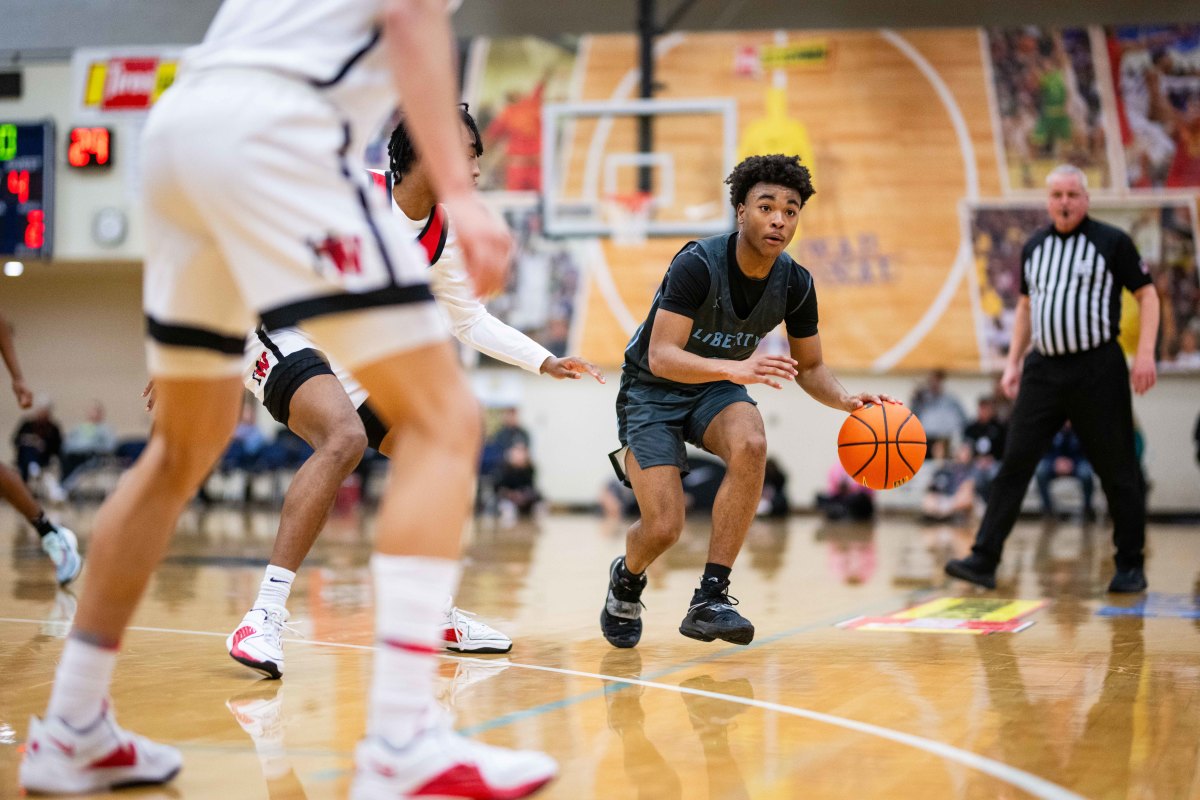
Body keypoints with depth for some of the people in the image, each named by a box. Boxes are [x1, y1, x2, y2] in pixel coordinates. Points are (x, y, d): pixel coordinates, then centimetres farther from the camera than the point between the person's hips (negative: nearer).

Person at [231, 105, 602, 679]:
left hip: (353, 360, 9)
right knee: (345, 438, -35)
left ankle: (438, 616, 27)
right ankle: (264, 617, -38)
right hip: (285, 337, -9)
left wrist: (544, 362, 10)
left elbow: (469, 319, 17)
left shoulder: (443, 236, 1)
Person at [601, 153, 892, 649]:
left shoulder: (795, 284, -11)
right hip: (651, 390, -4)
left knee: (750, 444, -32)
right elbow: (661, 356, -33)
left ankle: (709, 599, -25)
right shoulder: (698, 264, -27)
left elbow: (810, 367, 3)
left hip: (715, 389, 4)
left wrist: (845, 400, -19)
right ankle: (626, 580, 23)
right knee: (663, 528, -17)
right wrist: (734, 368, -49)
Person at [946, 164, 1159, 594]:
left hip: (1097, 369, -4)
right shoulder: (1034, 247, 12)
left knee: (1117, 470, 2)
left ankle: (1131, 566, 14)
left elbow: (1147, 295, -2)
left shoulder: (1112, 242, -3)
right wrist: (1014, 361, 15)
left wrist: (1145, 354, -12)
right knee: (1014, 462, -2)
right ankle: (984, 560, -2)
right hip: (1043, 369, 4)